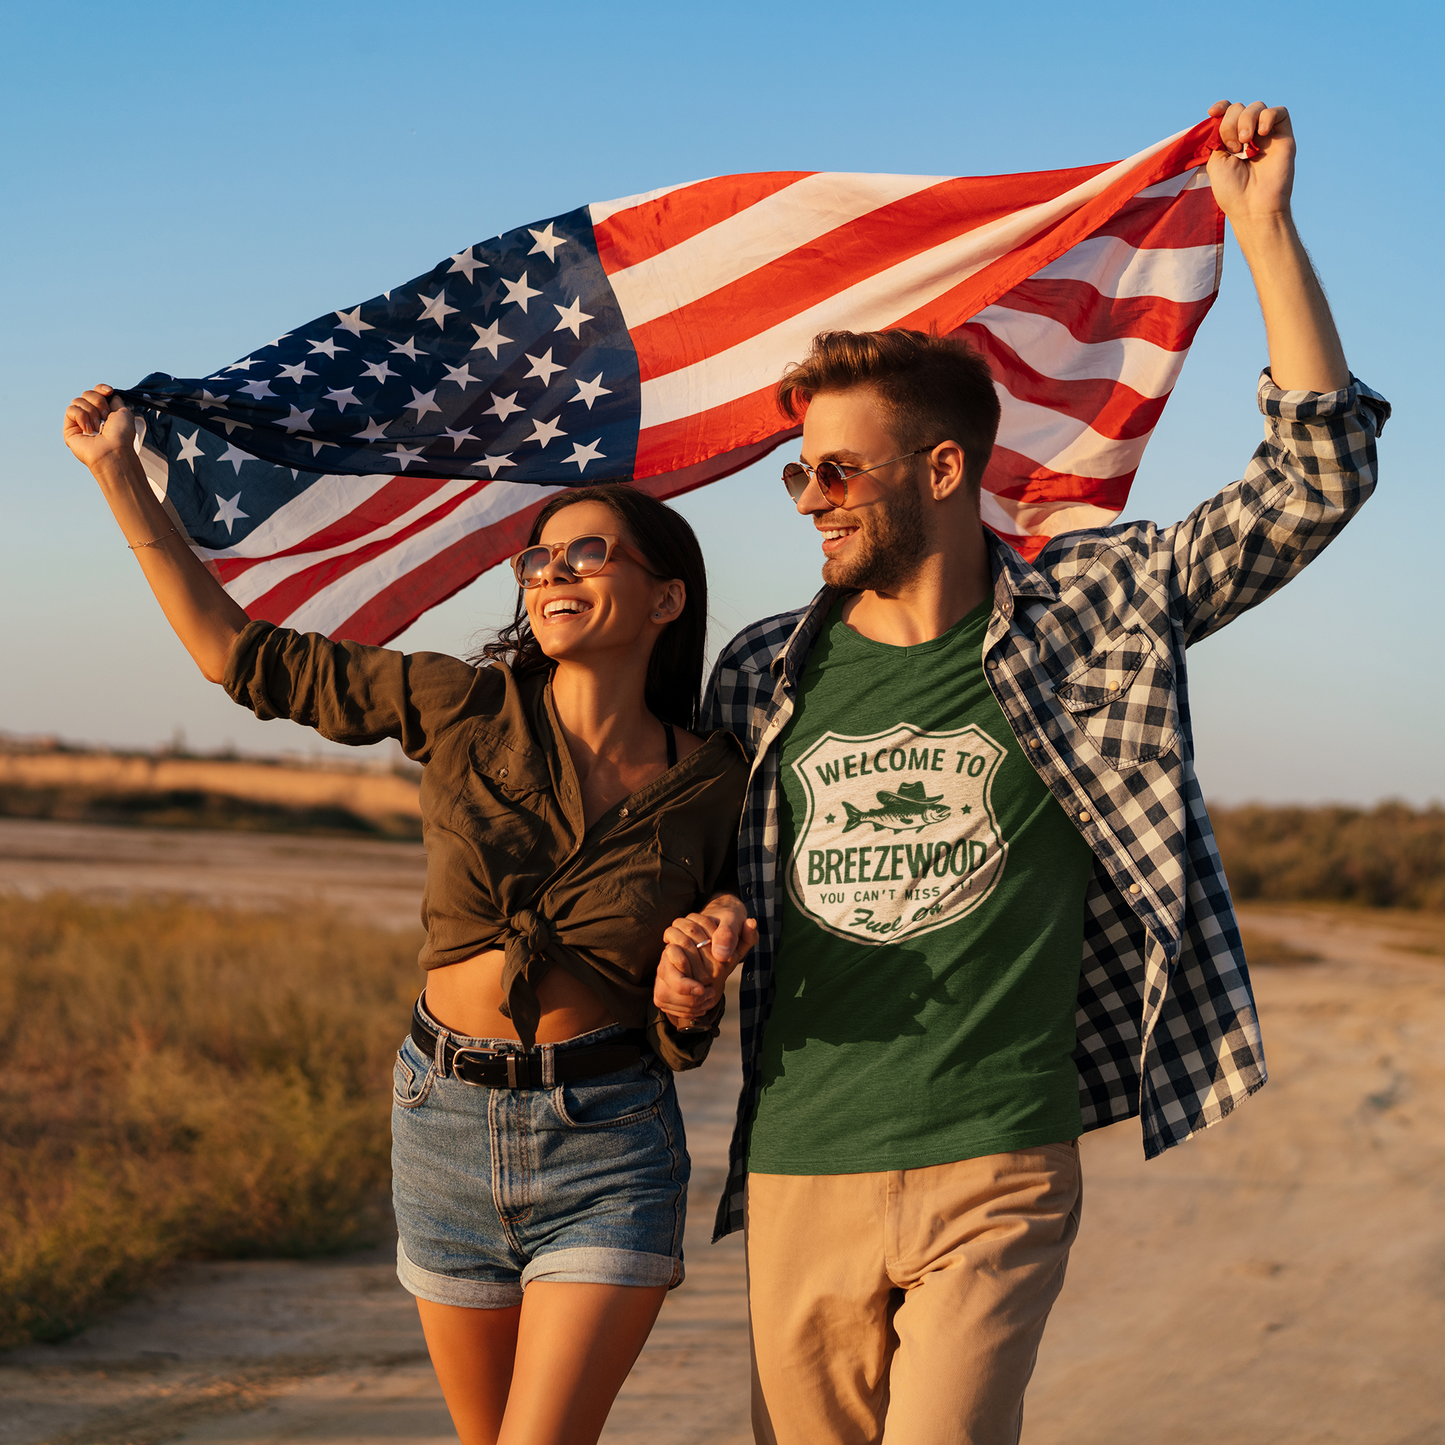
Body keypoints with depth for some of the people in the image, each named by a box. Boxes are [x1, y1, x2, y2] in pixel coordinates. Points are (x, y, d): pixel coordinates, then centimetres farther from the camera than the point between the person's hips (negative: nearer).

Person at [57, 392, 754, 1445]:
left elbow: (682, 1038, 9)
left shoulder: (709, 784, -3)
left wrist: (689, 1001, -15)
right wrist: (121, 473, 0)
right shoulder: (466, 713, -3)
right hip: (445, 1124, 2)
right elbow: (238, 652, 2)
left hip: (608, 1153, -2)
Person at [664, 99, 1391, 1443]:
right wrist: (689, 956, -2)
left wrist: (1262, 225, -7)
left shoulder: (1090, 615, 1)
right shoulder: (760, 677, 10)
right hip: (799, 1176, 4)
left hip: (994, 1176, -3)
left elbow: (1317, 476, -3)